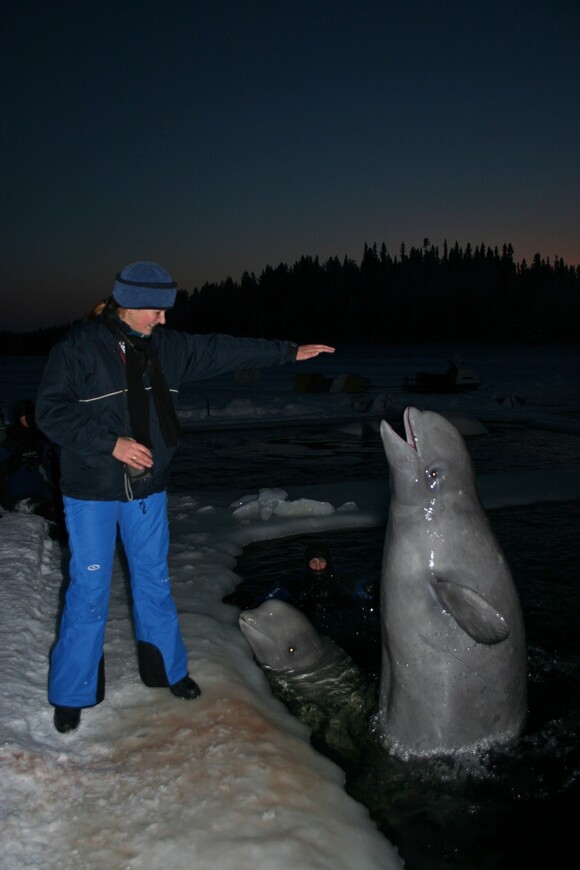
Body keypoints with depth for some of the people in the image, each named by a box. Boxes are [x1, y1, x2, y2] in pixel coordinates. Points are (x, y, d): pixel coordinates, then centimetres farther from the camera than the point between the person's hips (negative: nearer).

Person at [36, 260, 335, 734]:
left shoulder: (167, 346, 4)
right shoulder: (79, 346, -12)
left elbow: (223, 350, 9)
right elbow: (52, 410, -14)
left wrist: (289, 352, 12)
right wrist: (111, 444, -22)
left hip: (147, 486, 5)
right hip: (91, 490, -5)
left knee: (155, 580, 15)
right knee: (89, 589, 1)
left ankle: (168, 668, 33)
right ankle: (72, 693, 18)